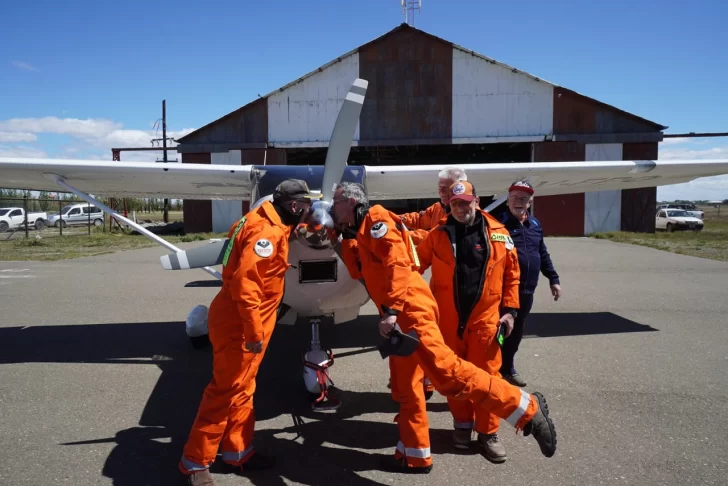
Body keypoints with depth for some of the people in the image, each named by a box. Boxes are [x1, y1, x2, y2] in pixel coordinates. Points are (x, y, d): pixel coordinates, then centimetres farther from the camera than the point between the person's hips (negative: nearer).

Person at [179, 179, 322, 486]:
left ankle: (238, 452, 30)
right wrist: (254, 331, -24)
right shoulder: (266, 232, -22)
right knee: (225, 392, 1)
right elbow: (244, 283, -28)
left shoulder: (271, 225, 9)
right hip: (238, 325, -10)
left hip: (243, 322, 10)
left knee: (241, 390, 17)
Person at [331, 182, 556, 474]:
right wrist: (345, 238, 16)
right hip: (401, 317, 10)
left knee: (445, 370, -18)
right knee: (404, 387, 13)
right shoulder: (359, 233, 26)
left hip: (411, 310, -10)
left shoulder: (376, 220, -4)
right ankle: (414, 456, 24)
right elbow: (358, 271, 16)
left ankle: (527, 409, -11)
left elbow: (398, 264, -17)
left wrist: (391, 310, -24)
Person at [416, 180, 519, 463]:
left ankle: (488, 432, 21)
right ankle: (462, 424, 32)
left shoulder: (498, 234, 0)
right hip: (448, 320, 1)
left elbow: (511, 274, 5)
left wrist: (509, 309, 2)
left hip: (484, 319, 0)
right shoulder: (437, 236, -1)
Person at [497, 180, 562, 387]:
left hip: (526, 292, 7)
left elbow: (543, 254, 21)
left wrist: (553, 279, 19)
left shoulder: (535, 225, 12)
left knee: (516, 332, 17)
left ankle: (508, 368, 32)